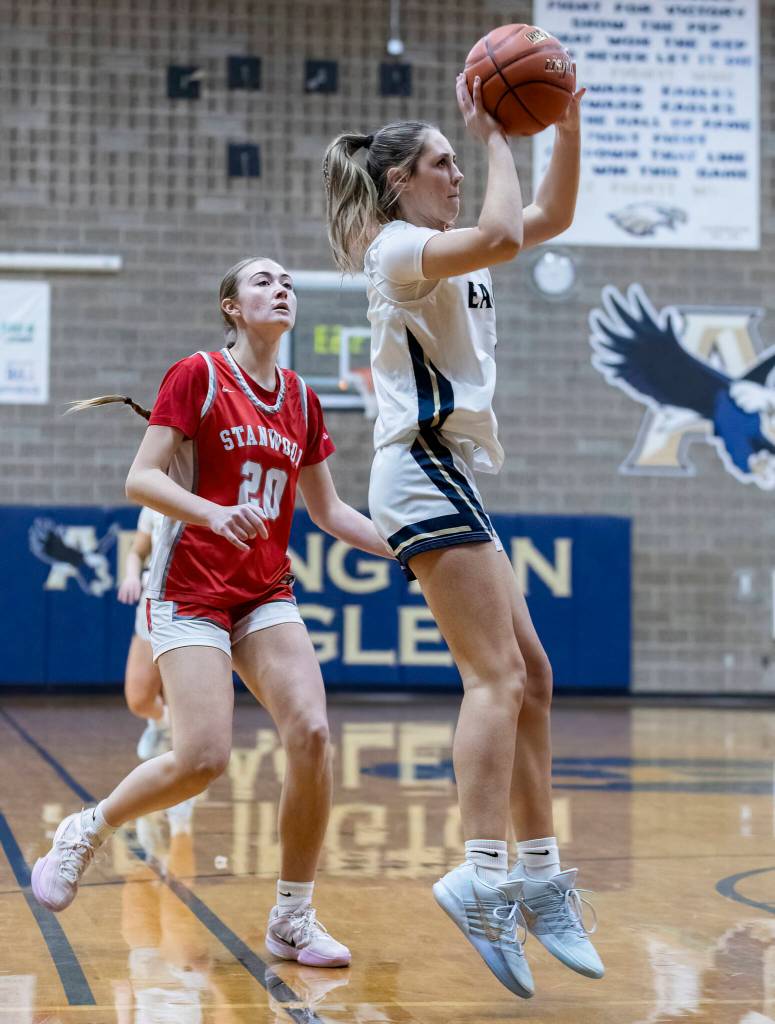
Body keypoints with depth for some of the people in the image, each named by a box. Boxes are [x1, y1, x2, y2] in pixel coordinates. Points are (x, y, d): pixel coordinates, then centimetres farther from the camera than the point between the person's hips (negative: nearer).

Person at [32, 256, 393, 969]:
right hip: (190, 592, -5)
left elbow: (328, 510, 20)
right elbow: (141, 479, -11)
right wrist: (213, 513, -27)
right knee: (203, 758, -17)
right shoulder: (198, 376, -5)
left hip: (267, 595, 5)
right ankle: (87, 831, 12)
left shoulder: (301, 399, 11)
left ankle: (293, 921, -3)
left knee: (312, 733, -15)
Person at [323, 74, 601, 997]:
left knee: (529, 675, 8)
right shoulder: (399, 246, -8)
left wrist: (567, 125, 10)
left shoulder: (442, 251, 19)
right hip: (424, 469, -10)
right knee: (496, 675, -19)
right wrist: (493, 135, -13)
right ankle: (483, 877, -26)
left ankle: (538, 875, 10)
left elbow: (549, 217, 22)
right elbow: (503, 234, -26)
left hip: (449, 480, 10)